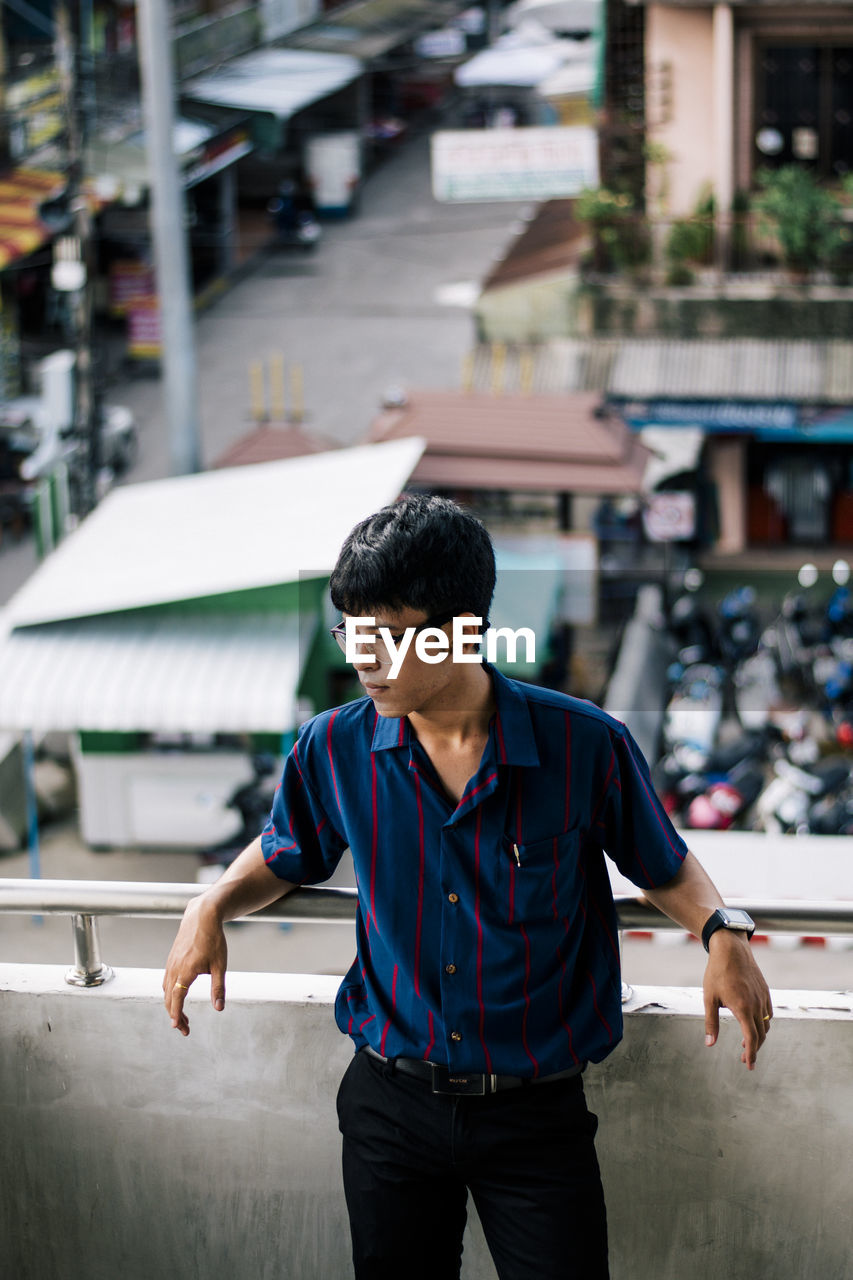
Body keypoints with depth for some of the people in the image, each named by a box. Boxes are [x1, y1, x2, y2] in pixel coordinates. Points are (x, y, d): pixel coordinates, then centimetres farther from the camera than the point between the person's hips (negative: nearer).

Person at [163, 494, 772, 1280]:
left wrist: (721, 930, -16)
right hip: (391, 1105, 2)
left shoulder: (586, 746, -13)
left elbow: (662, 866, 3)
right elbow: (285, 856, 14)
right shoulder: (333, 750, -6)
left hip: (537, 1116, -2)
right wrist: (215, 905, -4)